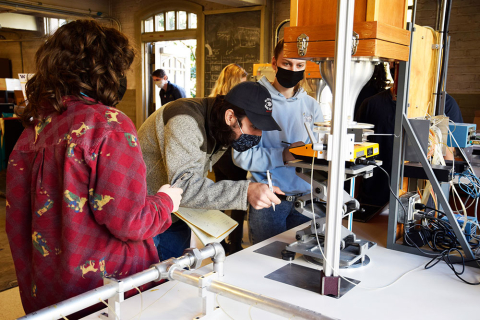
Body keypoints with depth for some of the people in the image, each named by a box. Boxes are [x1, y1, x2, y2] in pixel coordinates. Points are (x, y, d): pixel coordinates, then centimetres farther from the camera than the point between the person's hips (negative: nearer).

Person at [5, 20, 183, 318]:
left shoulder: (33, 127, 1)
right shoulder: (109, 124, -19)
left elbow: (16, 221, 7)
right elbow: (127, 222, -21)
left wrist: (32, 285, 17)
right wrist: (164, 200, -1)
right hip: (104, 291, -6)